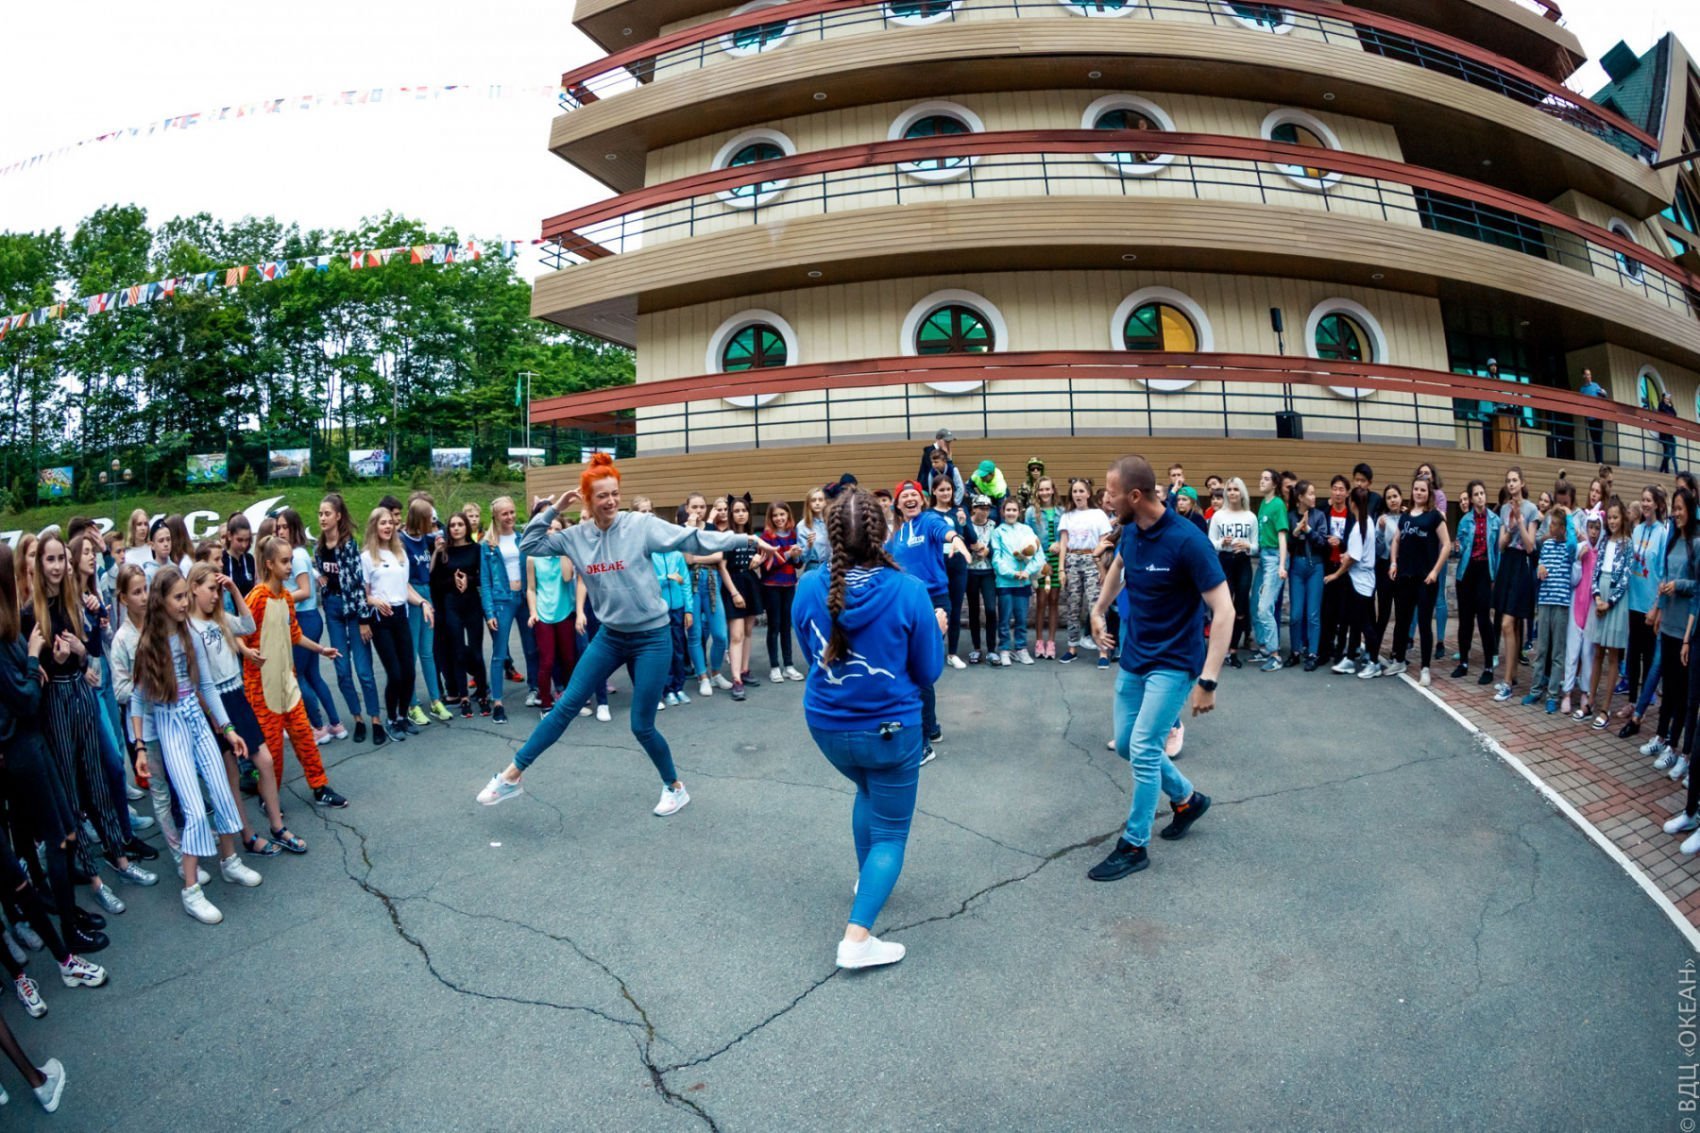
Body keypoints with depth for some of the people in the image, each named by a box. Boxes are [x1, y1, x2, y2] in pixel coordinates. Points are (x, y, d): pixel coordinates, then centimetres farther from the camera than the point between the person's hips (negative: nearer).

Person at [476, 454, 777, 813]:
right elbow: (529, 545, 7)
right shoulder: (576, 536, 0)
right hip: (610, 636, 4)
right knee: (566, 707, 7)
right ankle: (511, 776, 19)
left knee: (642, 726, 2)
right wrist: (552, 509, -5)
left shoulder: (641, 525, -13)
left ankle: (675, 787, 26)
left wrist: (747, 540, -21)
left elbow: (694, 539, -16)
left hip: (652, 638, -4)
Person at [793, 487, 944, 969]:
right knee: (890, 832, 12)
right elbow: (928, 671, -7)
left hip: (827, 725, 4)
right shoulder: (910, 592, -19)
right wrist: (937, 630, 10)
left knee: (868, 790, 34)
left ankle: (866, 877, 46)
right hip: (890, 728, -4)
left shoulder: (809, 588, -11)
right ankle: (857, 938, 1)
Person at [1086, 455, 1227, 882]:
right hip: (1133, 659, 8)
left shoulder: (1186, 540, -24)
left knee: (1143, 749, -9)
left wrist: (1208, 680, -27)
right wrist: (1098, 611, 25)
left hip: (1173, 664, -8)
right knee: (1125, 744, 14)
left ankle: (1134, 847, 8)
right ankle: (1188, 798, 37)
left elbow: (1224, 610, -23)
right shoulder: (1131, 532, -2)